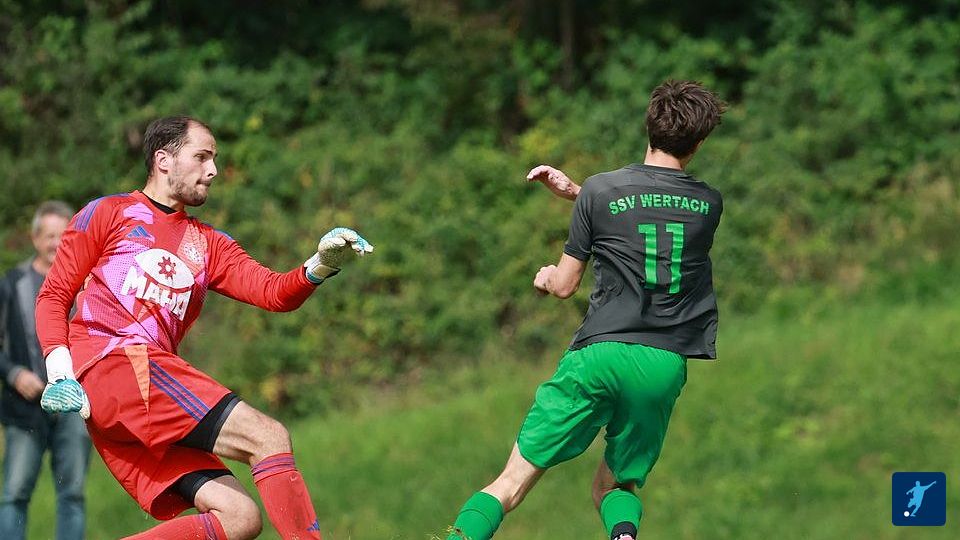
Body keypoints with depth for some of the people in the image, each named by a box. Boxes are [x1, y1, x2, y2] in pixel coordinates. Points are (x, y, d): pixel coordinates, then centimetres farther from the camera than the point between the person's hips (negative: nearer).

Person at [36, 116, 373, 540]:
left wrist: (320, 266, -8)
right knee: (269, 437, -19)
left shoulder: (208, 245, 27)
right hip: (114, 362, -7)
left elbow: (275, 293, 13)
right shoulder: (108, 214, 13)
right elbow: (54, 296, 10)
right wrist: (59, 370, -7)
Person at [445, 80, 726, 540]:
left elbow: (563, 285, 6)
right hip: (666, 367, 3)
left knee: (513, 481, 0)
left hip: (601, 352, -3)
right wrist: (573, 192, 28)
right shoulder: (710, 204, 10)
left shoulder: (600, 191, 0)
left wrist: (546, 275, 29)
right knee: (615, 487, 18)